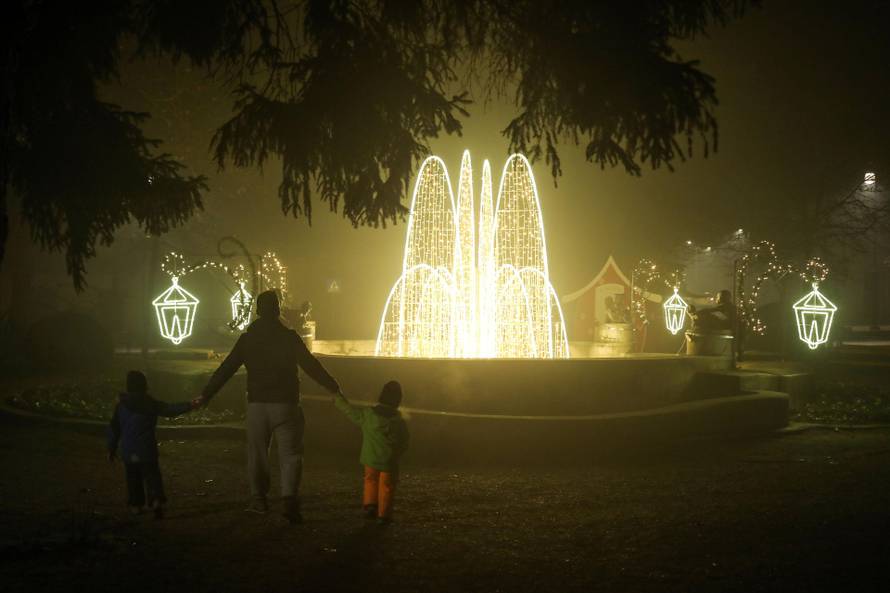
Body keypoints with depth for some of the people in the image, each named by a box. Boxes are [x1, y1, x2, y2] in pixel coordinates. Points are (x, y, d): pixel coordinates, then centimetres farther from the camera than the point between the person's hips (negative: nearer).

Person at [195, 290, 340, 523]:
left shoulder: (247, 339, 3)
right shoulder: (288, 337, -7)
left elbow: (226, 369, 6)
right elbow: (311, 365, -9)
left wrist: (206, 394, 14)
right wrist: (333, 386, 1)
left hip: (257, 404, 3)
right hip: (285, 405, -3)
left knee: (257, 453, 16)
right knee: (290, 454, 1)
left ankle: (258, 500, 21)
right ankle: (289, 499, -15)